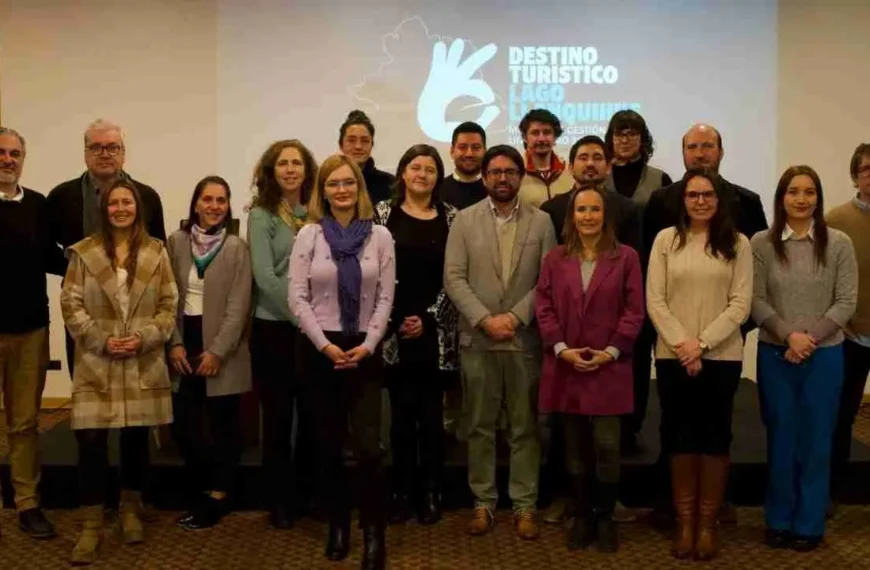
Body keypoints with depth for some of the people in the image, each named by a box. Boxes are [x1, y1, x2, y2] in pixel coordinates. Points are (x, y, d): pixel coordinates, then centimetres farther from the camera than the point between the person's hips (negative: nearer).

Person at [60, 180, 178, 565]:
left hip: (144, 365, 1)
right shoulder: (83, 252, 3)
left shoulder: (156, 252, 6)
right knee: (90, 441, -7)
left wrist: (144, 338, -12)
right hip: (96, 363, -1)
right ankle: (91, 525, 4)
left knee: (136, 438, 10)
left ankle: (130, 510, 29)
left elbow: (169, 305, 3)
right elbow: (71, 305, -1)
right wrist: (102, 341, -13)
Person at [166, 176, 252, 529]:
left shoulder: (236, 248, -4)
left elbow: (238, 305, -9)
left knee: (223, 424, 5)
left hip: (221, 347, -3)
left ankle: (217, 495, 18)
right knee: (182, 423, 4)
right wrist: (174, 343, -5)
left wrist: (217, 351, -15)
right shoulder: (176, 242, 4)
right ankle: (209, 490, 23)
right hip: (185, 342, 3)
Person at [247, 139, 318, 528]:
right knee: (278, 418, 5)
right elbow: (265, 277, -13)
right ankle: (280, 503, 17)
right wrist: (300, 317, -16)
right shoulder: (262, 216, -4)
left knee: (313, 416, 11)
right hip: (275, 329, -3)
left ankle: (308, 495, 26)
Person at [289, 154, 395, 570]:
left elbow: (385, 298, 0)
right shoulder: (308, 235, 0)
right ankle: (338, 525, 26)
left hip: (364, 351, 0)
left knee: (367, 447, -8)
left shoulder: (380, 236, 2)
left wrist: (366, 346, -10)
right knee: (329, 445, 9)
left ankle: (374, 533, 7)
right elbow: (298, 298, -5)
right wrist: (325, 345, -12)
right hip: (321, 350, 1)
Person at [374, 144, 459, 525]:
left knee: (432, 415, 4)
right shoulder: (384, 213, 4)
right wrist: (396, 321, -8)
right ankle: (401, 494, 15)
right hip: (394, 331, 0)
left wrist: (428, 318, -7)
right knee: (402, 415, 5)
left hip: (436, 332, 0)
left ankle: (431, 494, 15)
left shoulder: (450, 218, 6)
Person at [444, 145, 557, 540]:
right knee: (480, 426, 7)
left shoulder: (541, 222, 5)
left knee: (525, 427, 6)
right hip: (477, 339, 0)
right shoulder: (465, 220, 4)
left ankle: (524, 505, 16)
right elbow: (453, 278, -3)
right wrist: (484, 319, -13)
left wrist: (515, 316, -13)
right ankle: (483, 503, 18)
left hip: (526, 339, 0)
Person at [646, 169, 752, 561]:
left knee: (714, 436, 6)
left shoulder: (737, 243, 3)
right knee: (678, 436, 6)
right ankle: (684, 521, 17)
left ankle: (707, 521, 18)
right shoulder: (666, 240, 3)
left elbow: (741, 304, -4)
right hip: (672, 356, 0)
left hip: (722, 355, 0)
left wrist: (702, 343, -13)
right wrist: (682, 344, -11)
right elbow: (654, 301, -1)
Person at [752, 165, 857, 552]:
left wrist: (810, 339, -13)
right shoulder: (761, 243, -2)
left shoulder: (839, 244, -2)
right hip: (774, 355, 0)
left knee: (816, 440, 8)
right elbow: (756, 301, -4)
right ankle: (778, 521, 22)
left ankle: (809, 524, 21)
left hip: (824, 355, 0)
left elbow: (846, 303, -4)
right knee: (780, 439, 9)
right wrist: (788, 335, -16)